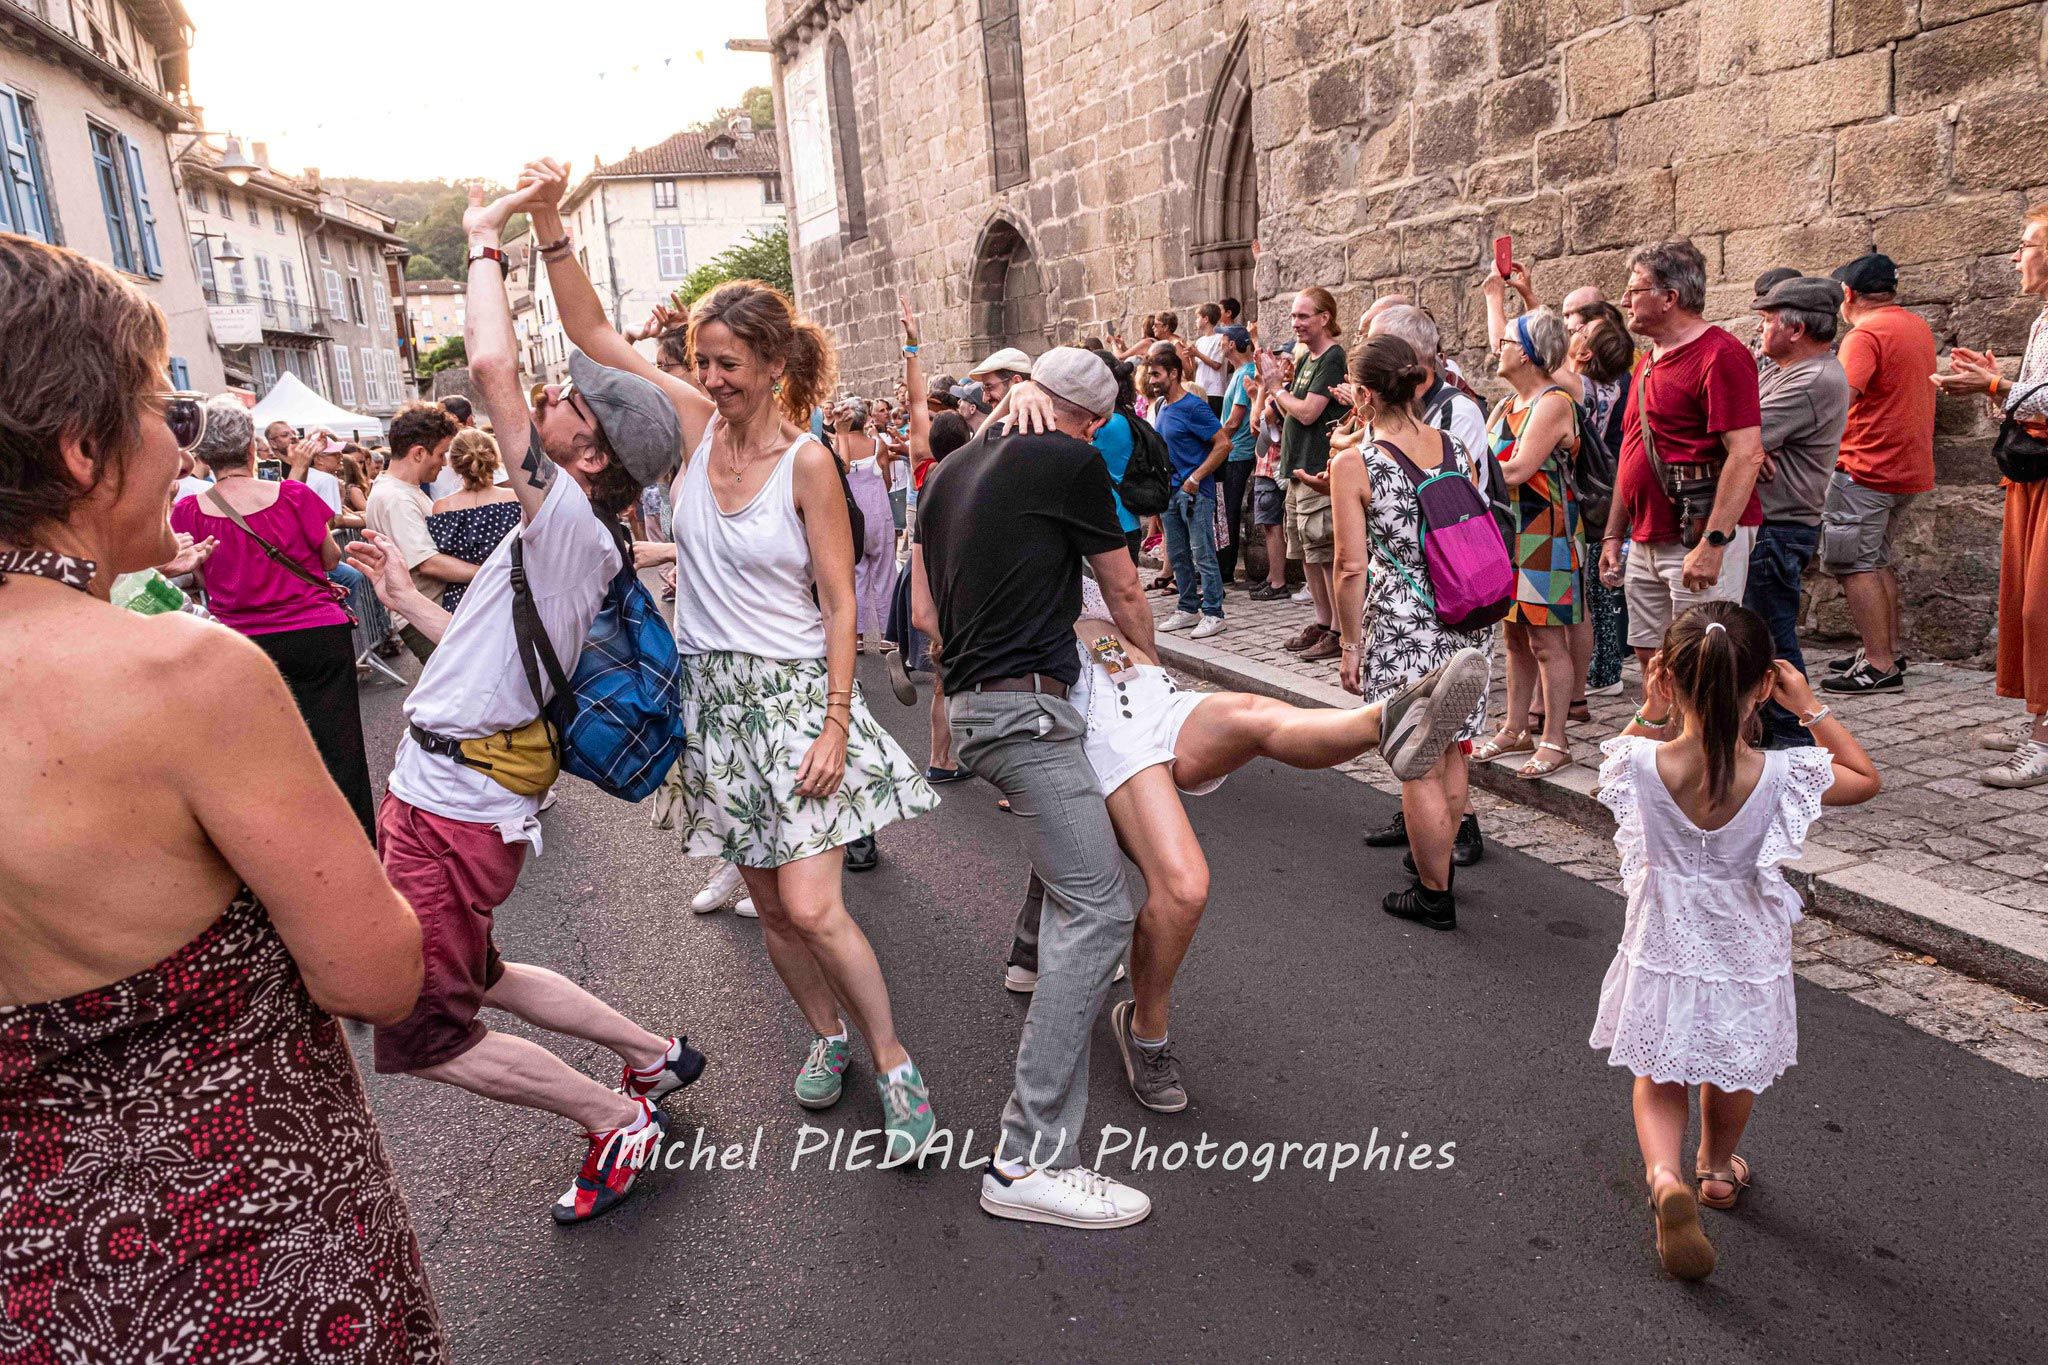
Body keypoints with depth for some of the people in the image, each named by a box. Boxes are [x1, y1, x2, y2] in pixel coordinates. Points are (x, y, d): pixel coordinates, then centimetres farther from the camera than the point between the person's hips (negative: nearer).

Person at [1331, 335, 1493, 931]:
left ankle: (1434, 896, 17)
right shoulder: (1454, 448, 5)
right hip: (1466, 619, 6)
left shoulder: (1354, 464, -11)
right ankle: (1439, 859, 38)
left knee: (1420, 766, 5)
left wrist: (1351, 642, -3)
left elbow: (1352, 567, -13)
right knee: (1453, 753, 19)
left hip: (1402, 625, -6)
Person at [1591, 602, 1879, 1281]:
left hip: (1663, 951, -1)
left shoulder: (1642, 764, -23)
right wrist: (1810, 707, -2)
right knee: (1732, 1071, 27)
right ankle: (1717, 1169, 50)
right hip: (1744, 956, 1)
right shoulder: (1781, 775, -24)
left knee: (1658, 1078, 17)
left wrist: (1650, 712, -4)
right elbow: (1867, 778, -2)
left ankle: (1664, 1175, -9)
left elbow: (1615, 763, 4)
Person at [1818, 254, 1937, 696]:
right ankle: (1887, 653, 25)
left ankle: (1880, 667, -8)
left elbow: (1841, 399, -29)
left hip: (1867, 468, -10)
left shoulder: (1865, 335, -15)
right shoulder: (1918, 325, 15)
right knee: (1879, 560, 19)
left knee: (1854, 564, -6)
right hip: (1910, 466, 10)